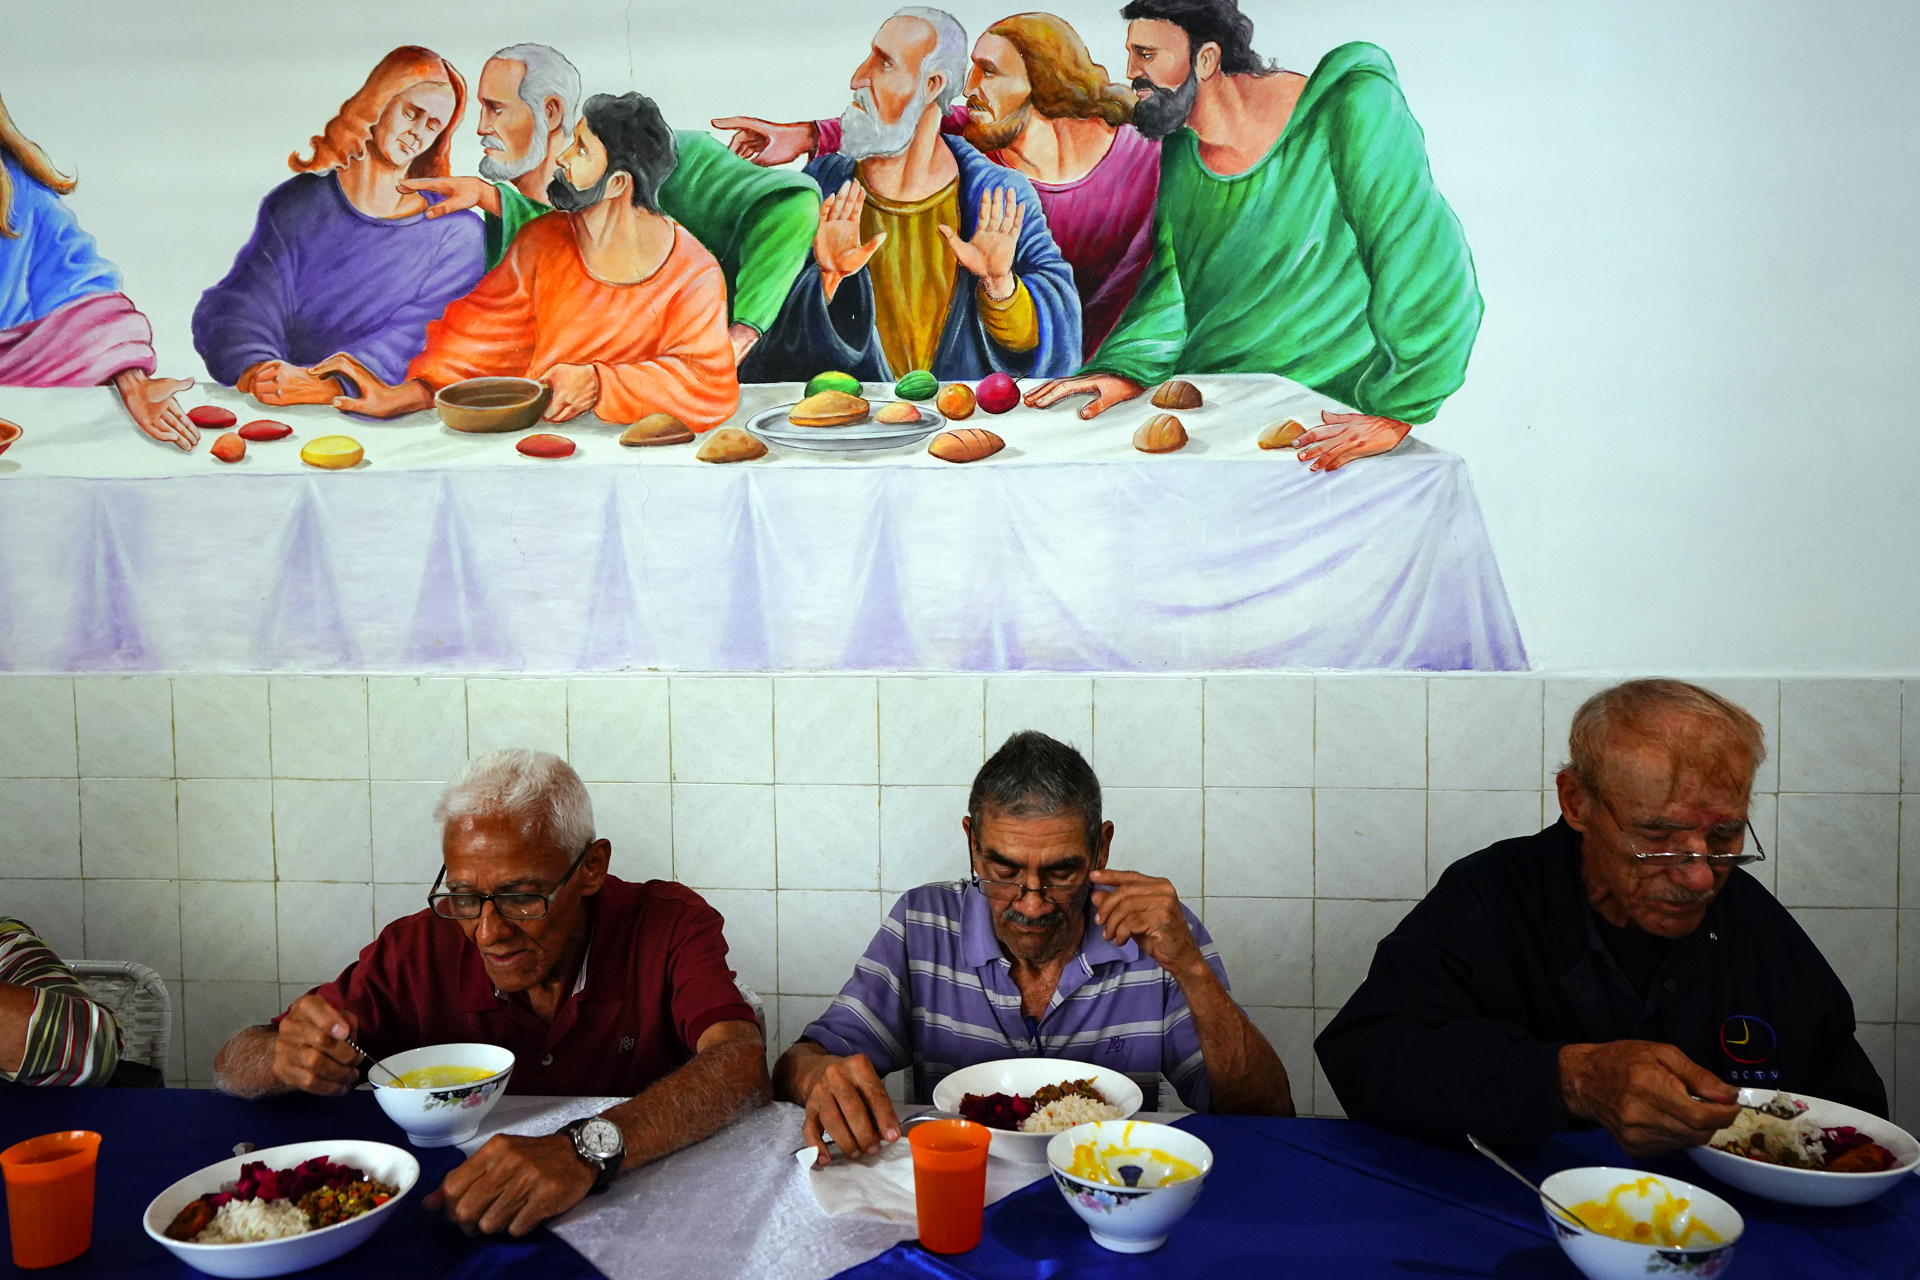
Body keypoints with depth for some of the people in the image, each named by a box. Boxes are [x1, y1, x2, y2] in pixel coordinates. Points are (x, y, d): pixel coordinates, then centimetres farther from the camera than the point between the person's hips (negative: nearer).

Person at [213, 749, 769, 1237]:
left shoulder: (669, 925, -12)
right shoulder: (420, 949, -5)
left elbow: (742, 1065, -28)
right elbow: (232, 1066, 0)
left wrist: (590, 1148, -42)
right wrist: (288, 1058, -23)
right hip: (456, 1235, 3)